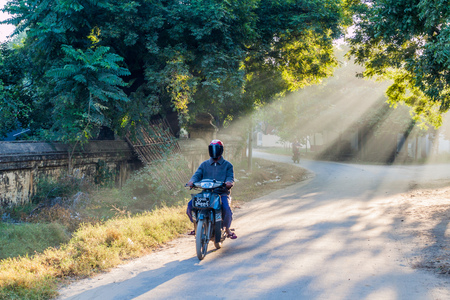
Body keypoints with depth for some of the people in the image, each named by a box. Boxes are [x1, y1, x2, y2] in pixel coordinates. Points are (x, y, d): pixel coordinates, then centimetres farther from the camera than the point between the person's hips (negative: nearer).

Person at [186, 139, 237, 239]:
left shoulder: (227, 165, 12)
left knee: (226, 208, -32)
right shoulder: (204, 164, 18)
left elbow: (230, 177, 0)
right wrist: (192, 181, -18)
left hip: (222, 193, -2)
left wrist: (229, 182, -25)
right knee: (190, 205, -19)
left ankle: (227, 228, -4)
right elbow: (197, 174, 5)